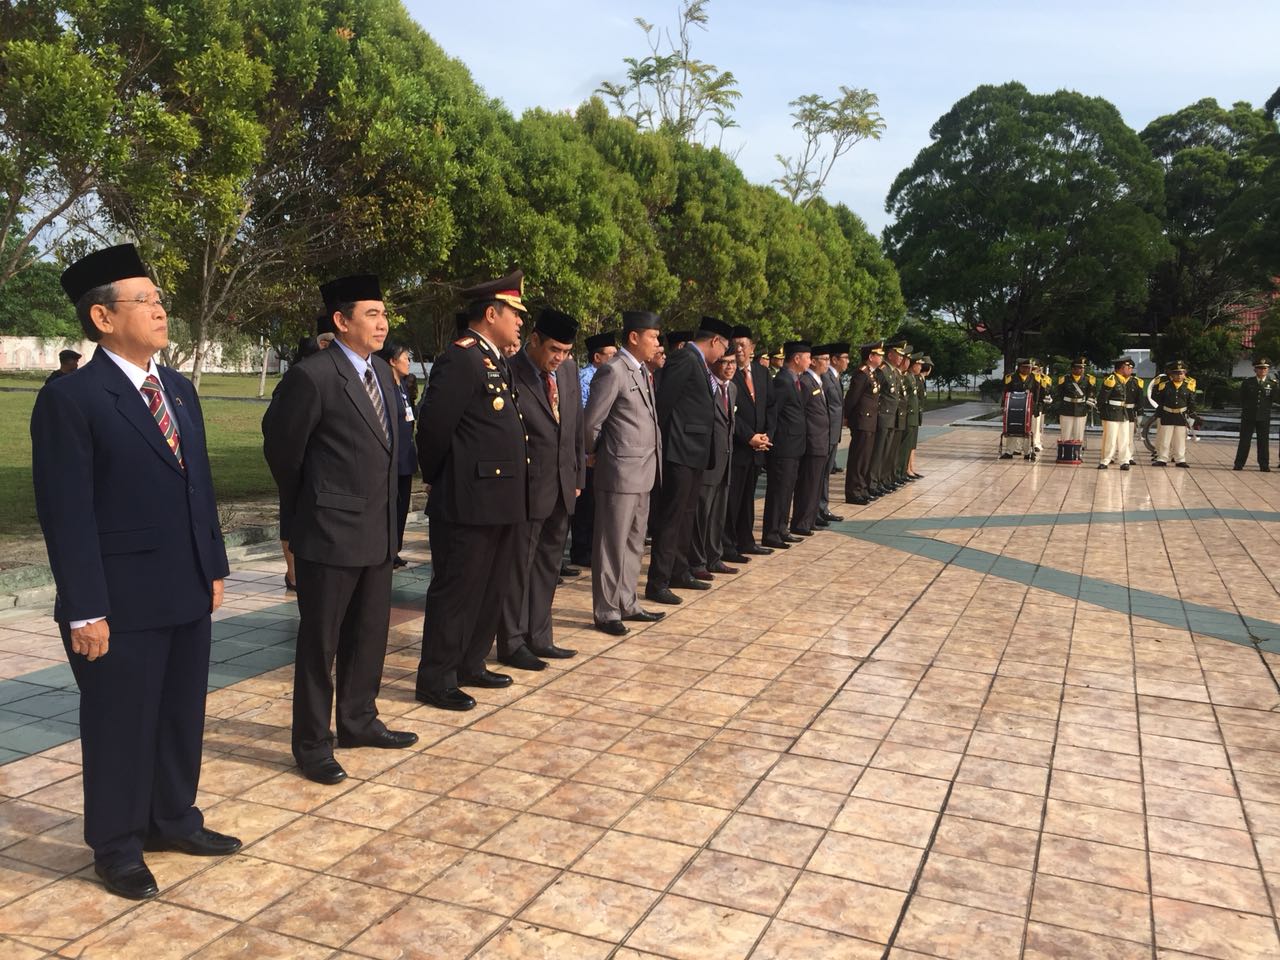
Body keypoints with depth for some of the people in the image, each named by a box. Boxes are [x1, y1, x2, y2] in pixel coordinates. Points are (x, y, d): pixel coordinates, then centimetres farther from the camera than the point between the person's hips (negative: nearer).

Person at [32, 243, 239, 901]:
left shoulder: (180, 390, 11)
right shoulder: (70, 399, -12)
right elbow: (67, 514, -15)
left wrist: (214, 567, 12)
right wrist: (85, 610, -16)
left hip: (188, 594, 7)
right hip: (122, 604, -7)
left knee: (182, 716, 18)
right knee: (121, 727, 10)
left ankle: (173, 818, 38)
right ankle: (117, 846, 29)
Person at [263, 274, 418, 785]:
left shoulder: (381, 371, 9)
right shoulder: (311, 377, -15)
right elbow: (281, 447, -4)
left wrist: (386, 512, 16)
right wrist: (301, 512, 8)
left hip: (377, 530, 8)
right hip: (330, 532, -8)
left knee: (370, 633, 17)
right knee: (320, 641, 4)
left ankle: (359, 721, 33)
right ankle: (312, 744, 16)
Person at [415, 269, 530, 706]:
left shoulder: (497, 362, 16)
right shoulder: (460, 359, -15)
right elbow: (433, 427, -18)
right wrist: (439, 480, -4)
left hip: (501, 503, 10)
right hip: (469, 503, -10)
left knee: (492, 591, 18)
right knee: (456, 591, 0)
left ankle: (469, 665, 32)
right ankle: (435, 679, 12)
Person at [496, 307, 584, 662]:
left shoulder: (569, 369, 6)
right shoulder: (509, 374, -16)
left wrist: (578, 475, 12)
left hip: (562, 487, 7)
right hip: (528, 487, -7)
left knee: (548, 566, 16)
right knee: (518, 567, 5)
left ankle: (539, 638, 28)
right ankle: (512, 643, 18)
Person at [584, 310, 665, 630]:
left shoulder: (642, 371, 13)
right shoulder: (613, 371, -14)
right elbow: (591, 422, -12)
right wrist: (596, 454, 1)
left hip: (643, 472, 9)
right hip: (620, 471, -9)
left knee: (634, 542, 15)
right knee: (612, 544, 0)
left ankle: (627, 604, 25)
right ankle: (605, 611, 9)